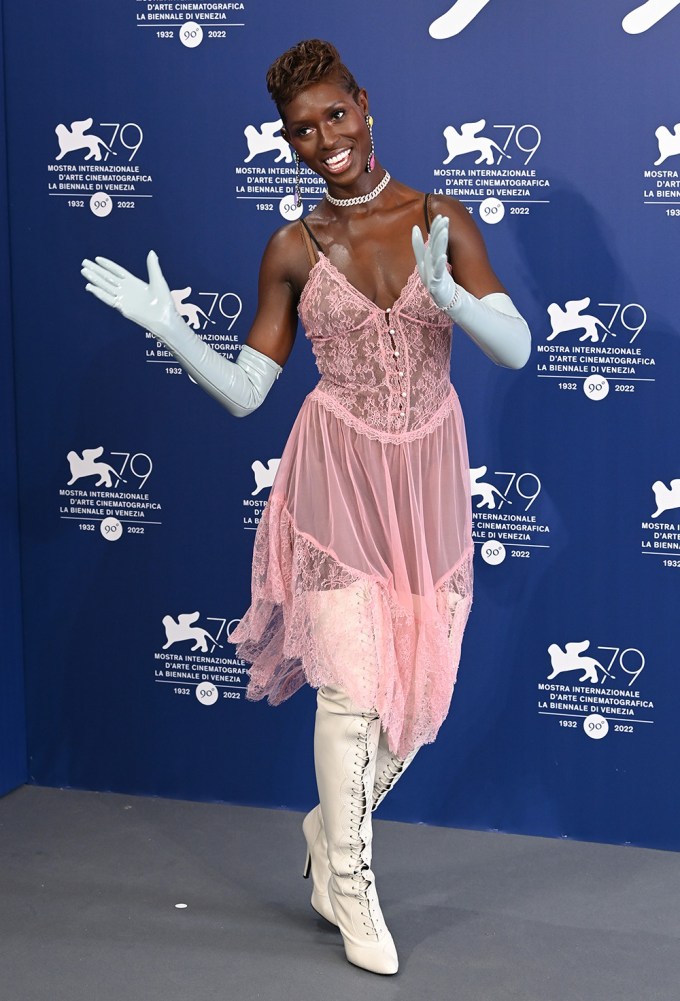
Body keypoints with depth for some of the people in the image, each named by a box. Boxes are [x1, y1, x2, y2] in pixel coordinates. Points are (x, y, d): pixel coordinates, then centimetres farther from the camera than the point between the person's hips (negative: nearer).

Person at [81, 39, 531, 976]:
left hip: (429, 477, 2)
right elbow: (243, 391, 2)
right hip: (340, 476, -2)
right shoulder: (294, 249, 0)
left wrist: (449, 296, -26)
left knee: (421, 685, 9)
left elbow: (517, 346, -8)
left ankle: (333, 824, 36)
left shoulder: (444, 221, 0)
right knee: (351, 686, -2)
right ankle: (350, 883, 19)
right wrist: (168, 328, -12)